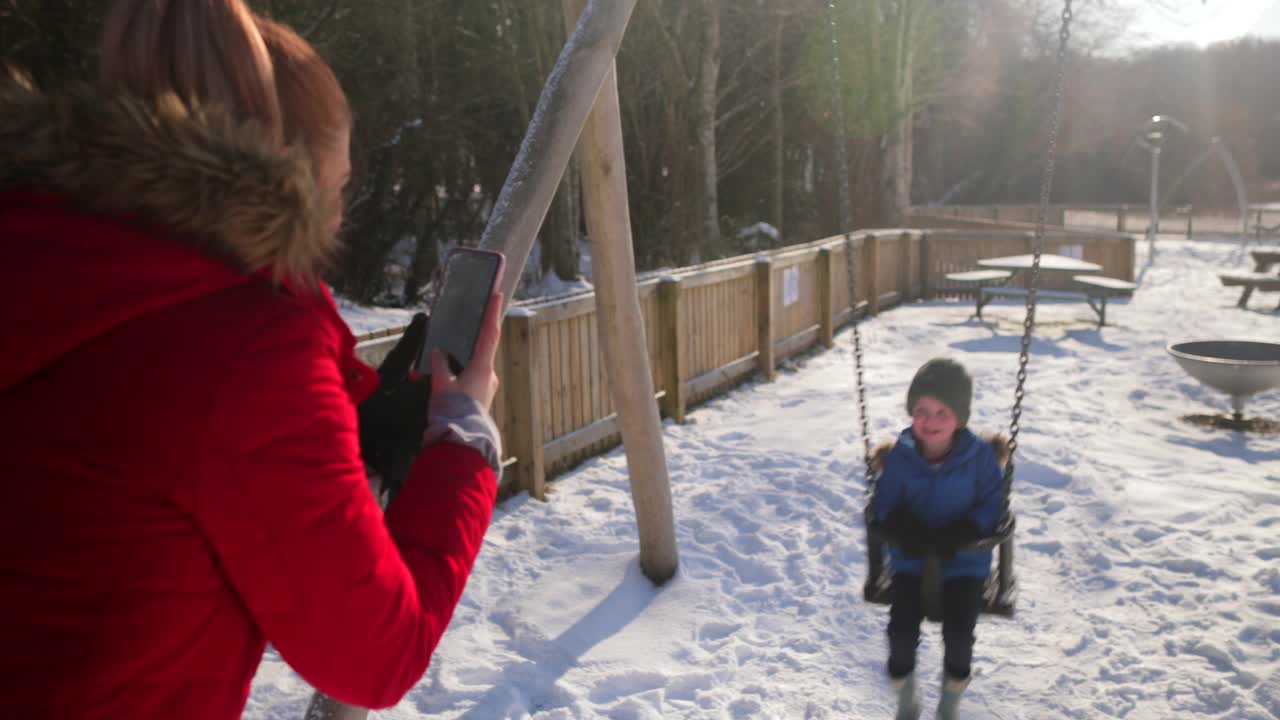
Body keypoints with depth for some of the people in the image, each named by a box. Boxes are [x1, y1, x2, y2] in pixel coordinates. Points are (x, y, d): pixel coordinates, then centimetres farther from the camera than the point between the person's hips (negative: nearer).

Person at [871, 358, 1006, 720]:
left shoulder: (980, 456, -13)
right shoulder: (899, 456, -10)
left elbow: (991, 505, -7)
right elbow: (886, 504, -2)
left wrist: (960, 534, -24)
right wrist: (905, 529, -24)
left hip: (964, 561, -1)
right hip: (911, 559, 1)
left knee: (958, 632, -15)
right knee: (902, 629, -14)